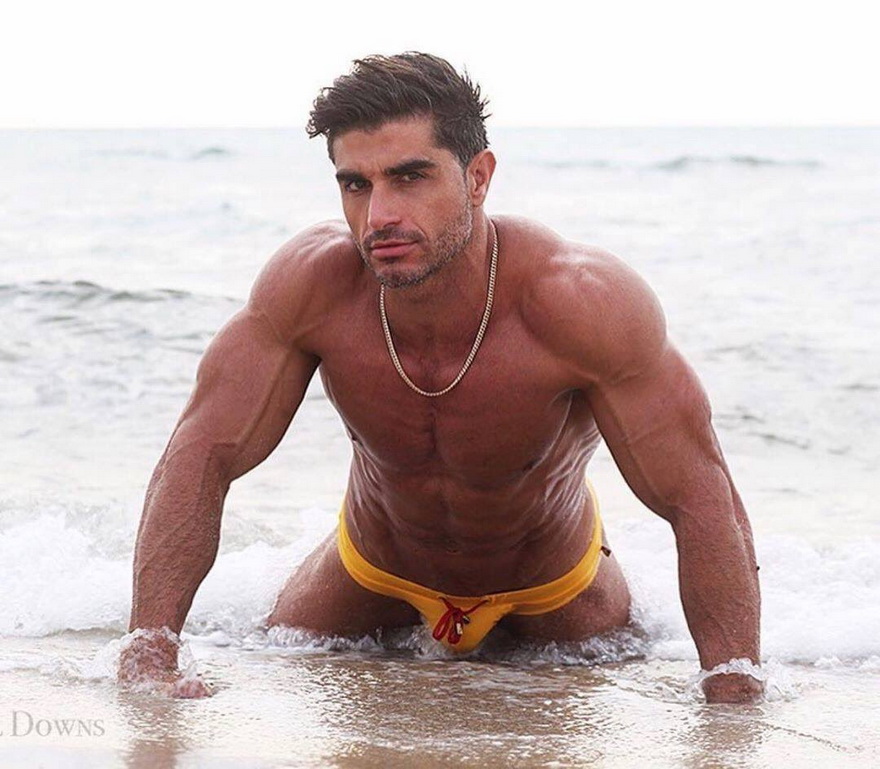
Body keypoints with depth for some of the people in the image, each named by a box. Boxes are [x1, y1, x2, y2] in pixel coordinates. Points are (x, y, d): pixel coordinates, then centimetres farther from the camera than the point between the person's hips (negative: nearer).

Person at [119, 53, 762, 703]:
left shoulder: (582, 301, -41)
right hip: (376, 569, 2)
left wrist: (735, 697, -48)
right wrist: (150, 652, -39)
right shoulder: (312, 284, -34)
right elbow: (200, 458, -28)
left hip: (552, 586, -1)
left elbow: (701, 499, -38)